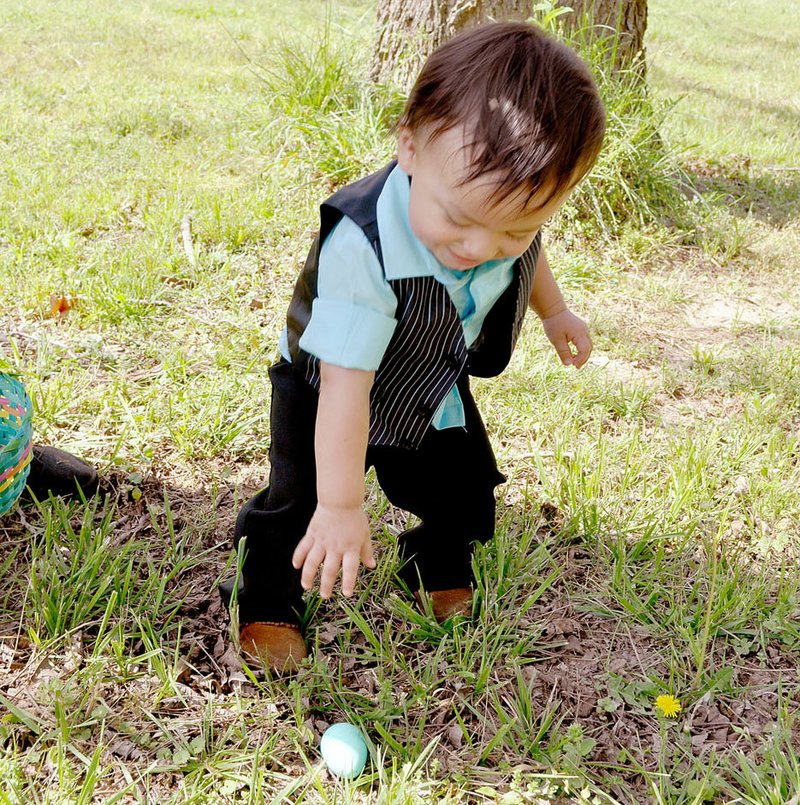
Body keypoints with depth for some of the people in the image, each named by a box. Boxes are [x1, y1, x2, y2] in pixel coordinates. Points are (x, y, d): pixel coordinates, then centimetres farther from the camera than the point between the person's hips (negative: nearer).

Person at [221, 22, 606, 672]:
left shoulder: (513, 204, -26)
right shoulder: (362, 250, -45)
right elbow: (345, 382, -41)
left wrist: (553, 310, 19)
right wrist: (340, 504, -38)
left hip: (436, 395, 5)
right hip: (327, 397, -5)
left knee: (462, 493, 17)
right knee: (299, 502, -5)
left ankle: (440, 568, 46)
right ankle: (267, 601, 21)